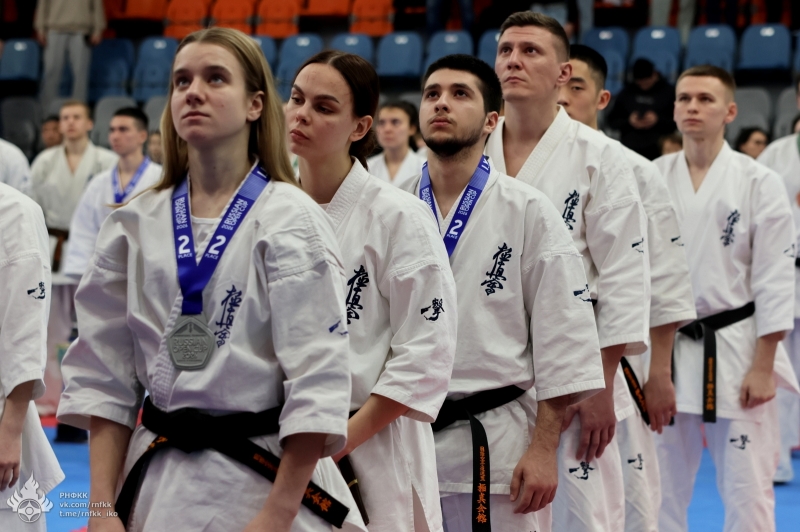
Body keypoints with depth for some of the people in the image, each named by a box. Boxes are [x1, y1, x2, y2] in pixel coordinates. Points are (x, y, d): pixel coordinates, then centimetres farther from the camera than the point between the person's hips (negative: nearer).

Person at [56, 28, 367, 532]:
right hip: (156, 485, 4)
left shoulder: (289, 220, -8)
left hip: (267, 480, -3)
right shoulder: (134, 226, 4)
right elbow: (105, 378, 6)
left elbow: (317, 383, -11)